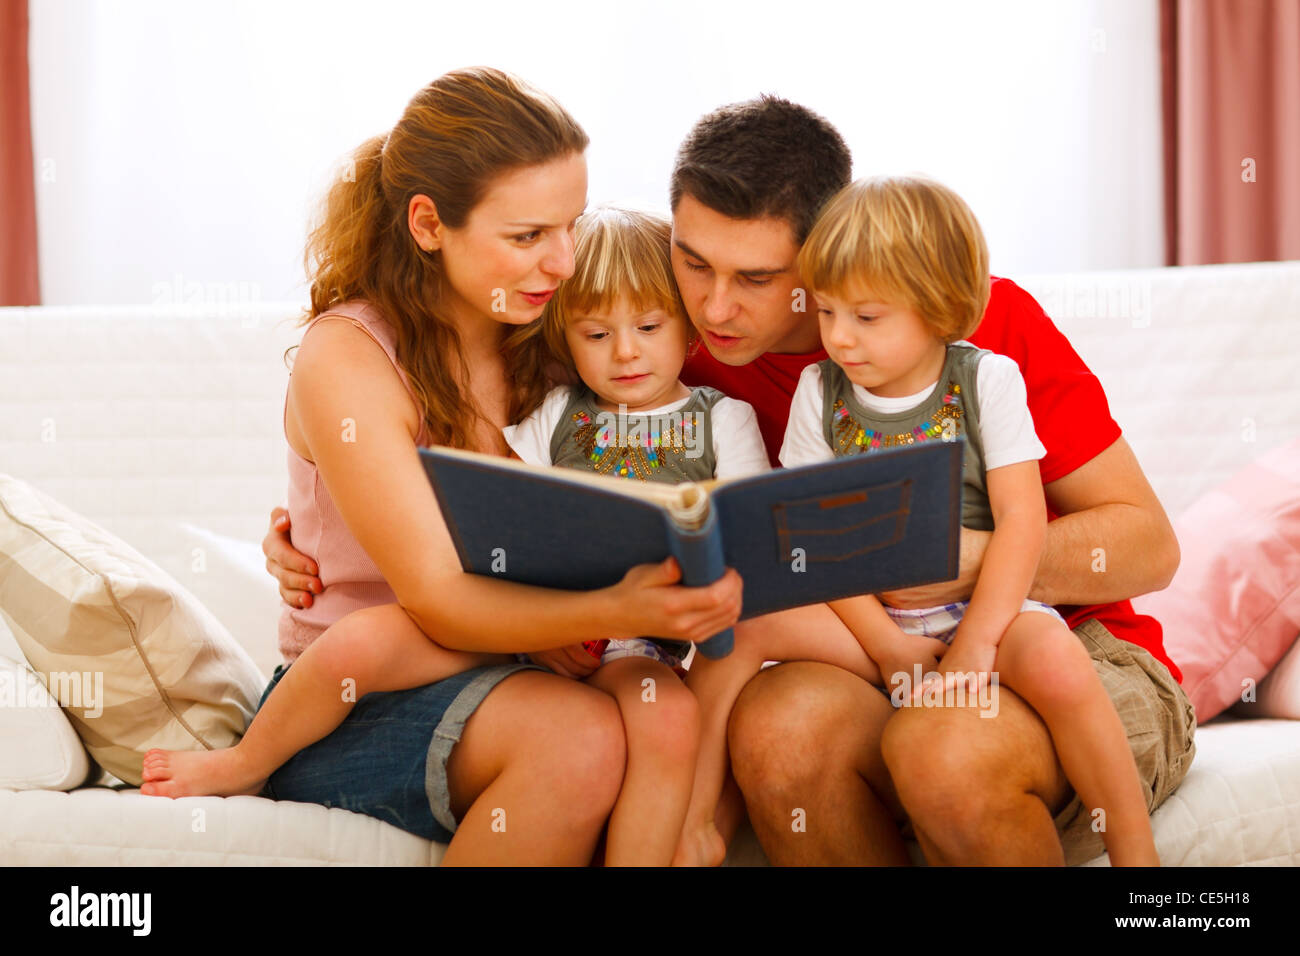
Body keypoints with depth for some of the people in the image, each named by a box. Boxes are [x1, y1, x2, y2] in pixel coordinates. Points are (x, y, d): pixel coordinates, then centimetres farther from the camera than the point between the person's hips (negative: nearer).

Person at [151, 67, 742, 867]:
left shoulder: (541, 339, 6)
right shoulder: (345, 360, -13)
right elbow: (439, 601, -19)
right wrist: (616, 612, -35)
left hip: (501, 680, 4)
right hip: (341, 714, -4)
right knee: (579, 734, -32)